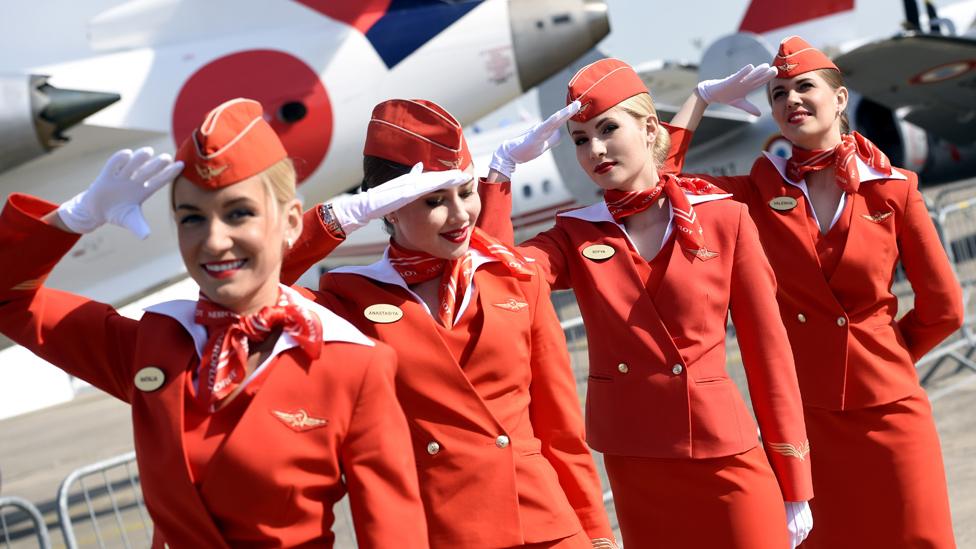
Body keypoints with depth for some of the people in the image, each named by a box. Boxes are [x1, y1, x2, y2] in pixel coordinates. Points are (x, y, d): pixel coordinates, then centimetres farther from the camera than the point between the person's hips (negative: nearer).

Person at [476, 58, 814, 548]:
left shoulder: (725, 220, -3)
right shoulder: (575, 236, 3)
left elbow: (767, 351, -1)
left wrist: (794, 485, 0)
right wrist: (502, 167, -13)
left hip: (729, 458, -2)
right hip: (634, 466, 2)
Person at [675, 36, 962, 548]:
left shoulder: (893, 188, -1)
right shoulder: (758, 193, 1)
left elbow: (943, 308, 4)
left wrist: (881, 360, 10)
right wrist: (703, 97, -5)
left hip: (889, 409, 0)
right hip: (800, 413, 0)